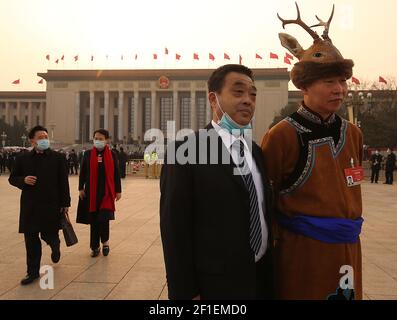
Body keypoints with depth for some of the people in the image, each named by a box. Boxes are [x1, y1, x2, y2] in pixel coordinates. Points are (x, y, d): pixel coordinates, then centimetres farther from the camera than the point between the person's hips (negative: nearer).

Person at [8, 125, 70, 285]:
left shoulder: (58, 158, -2)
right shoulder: (22, 159, 5)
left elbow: (63, 182, -2)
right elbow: (12, 178, 13)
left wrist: (65, 203, -5)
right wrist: (23, 180, -11)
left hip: (51, 205, -2)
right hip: (29, 207, 2)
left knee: (49, 235, 5)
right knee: (31, 241, 7)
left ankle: (55, 246, 42)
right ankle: (33, 272, 21)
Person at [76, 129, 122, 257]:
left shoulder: (112, 155, 1)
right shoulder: (88, 154, 3)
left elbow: (116, 174, 3)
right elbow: (82, 172, 5)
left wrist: (118, 191, 2)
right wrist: (81, 188, 0)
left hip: (107, 192, -1)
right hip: (91, 192, 2)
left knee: (103, 218, -9)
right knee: (93, 220, 7)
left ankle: (105, 242, 17)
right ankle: (95, 246, 20)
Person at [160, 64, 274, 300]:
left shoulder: (256, 152, 8)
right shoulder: (186, 150, -13)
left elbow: (264, 215, 9)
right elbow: (175, 226, -15)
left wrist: (269, 277, 10)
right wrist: (185, 292, -14)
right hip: (215, 283, -6)